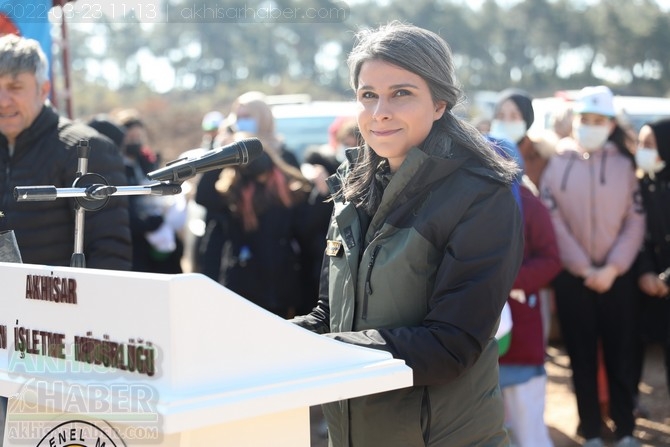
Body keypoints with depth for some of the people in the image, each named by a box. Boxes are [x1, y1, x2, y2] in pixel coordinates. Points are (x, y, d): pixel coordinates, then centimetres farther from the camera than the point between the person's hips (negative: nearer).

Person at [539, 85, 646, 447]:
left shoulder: (623, 164, 5)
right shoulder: (557, 163, 2)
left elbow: (635, 222, 0)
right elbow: (552, 221, -4)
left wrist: (612, 269, -10)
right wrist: (584, 269, -9)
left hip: (616, 276, 1)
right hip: (572, 276, 0)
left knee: (620, 354, 6)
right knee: (582, 356, 7)